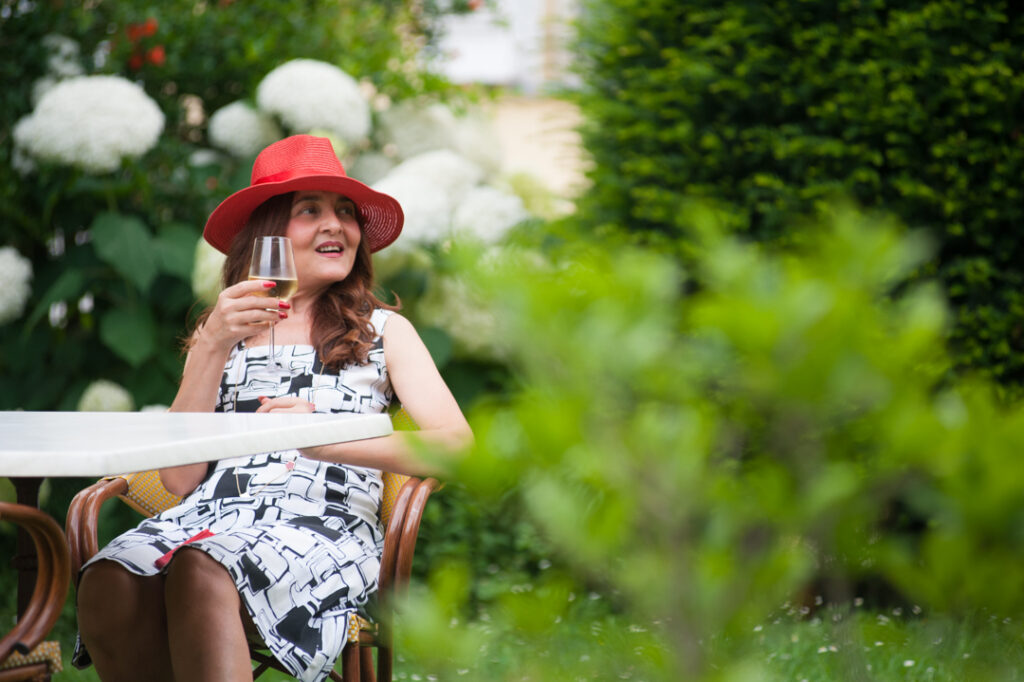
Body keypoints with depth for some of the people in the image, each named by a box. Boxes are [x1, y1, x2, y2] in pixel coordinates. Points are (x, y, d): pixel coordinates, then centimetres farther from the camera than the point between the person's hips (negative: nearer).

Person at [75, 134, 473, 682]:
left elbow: (456, 445, -1)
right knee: (108, 586, -32)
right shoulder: (218, 334, 24)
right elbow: (180, 478, 9)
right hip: (212, 512, 3)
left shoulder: (383, 330, 18)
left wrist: (325, 438, -15)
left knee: (200, 572, -37)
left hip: (326, 519, -3)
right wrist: (214, 349, 0)